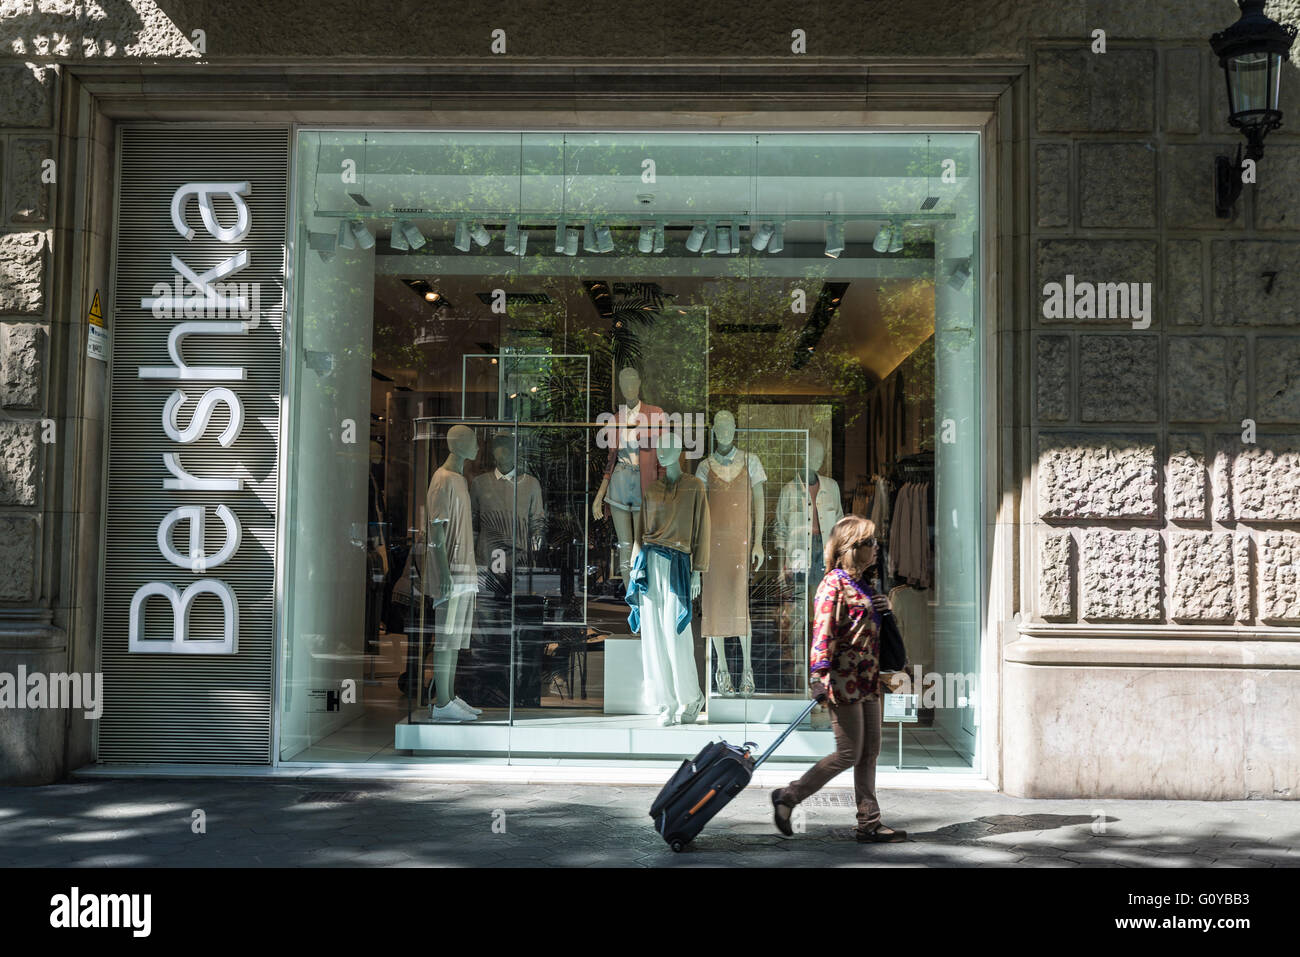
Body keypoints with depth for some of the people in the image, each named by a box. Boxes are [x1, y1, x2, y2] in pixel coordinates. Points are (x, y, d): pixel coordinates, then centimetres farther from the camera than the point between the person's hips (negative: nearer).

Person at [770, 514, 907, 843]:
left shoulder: (861, 584, 17)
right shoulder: (833, 584, -11)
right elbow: (823, 631, -20)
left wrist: (884, 608, 10)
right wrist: (821, 674, -29)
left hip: (867, 680, 9)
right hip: (844, 680, -9)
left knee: (870, 753, 9)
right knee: (849, 754, -6)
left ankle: (869, 825, 14)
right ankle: (788, 797, 6)